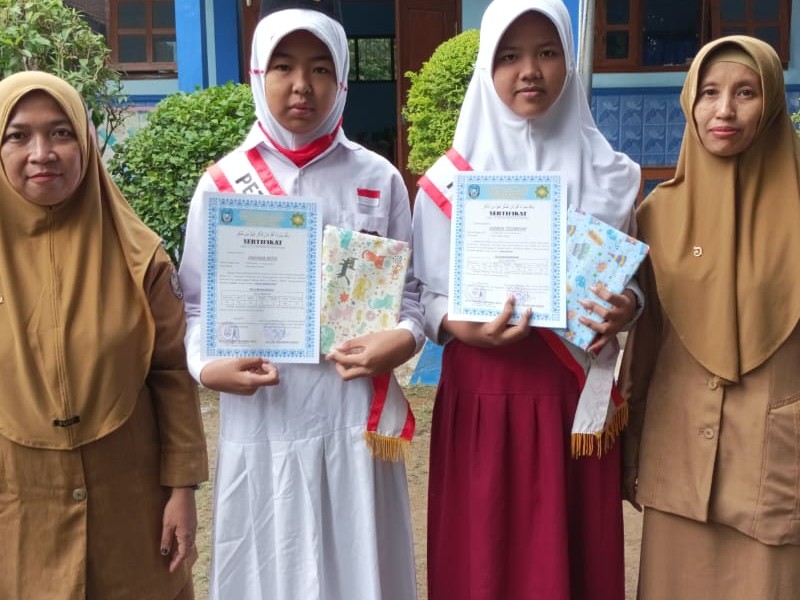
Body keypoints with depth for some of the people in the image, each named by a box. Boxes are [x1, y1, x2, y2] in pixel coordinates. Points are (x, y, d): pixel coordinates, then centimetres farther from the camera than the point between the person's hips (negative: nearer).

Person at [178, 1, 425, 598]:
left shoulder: (378, 179, 1)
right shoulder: (224, 183, 0)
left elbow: (410, 288, 5)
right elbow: (196, 301, 5)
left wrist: (403, 339, -15)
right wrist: (206, 365, -13)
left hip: (354, 419, 0)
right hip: (261, 422, 0)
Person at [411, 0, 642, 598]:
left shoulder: (609, 174, 2)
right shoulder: (448, 179, -3)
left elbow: (629, 281, 10)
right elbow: (425, 297, 1)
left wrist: (625, 307, -13)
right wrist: (463, 327, -20)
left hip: (576, 391, 1)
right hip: (482, 391, -1)